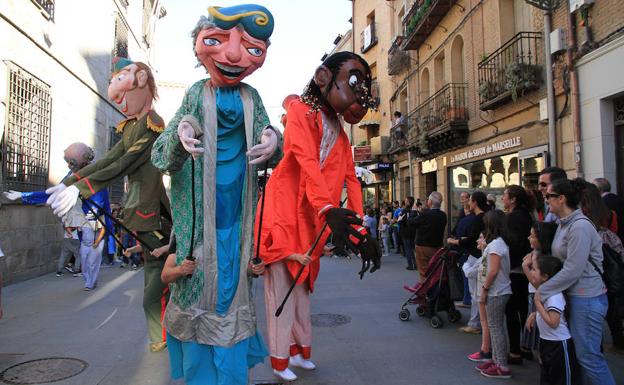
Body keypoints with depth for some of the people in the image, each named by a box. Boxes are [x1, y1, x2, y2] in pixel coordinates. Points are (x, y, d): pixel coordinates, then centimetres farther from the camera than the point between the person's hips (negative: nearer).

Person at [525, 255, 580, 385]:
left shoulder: (555, 296, -26)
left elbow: (553, 323, -29)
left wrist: (538, 303, -25)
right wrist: (534, 315, 2)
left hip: (559, 344, -9)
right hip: (546, 341, 9)